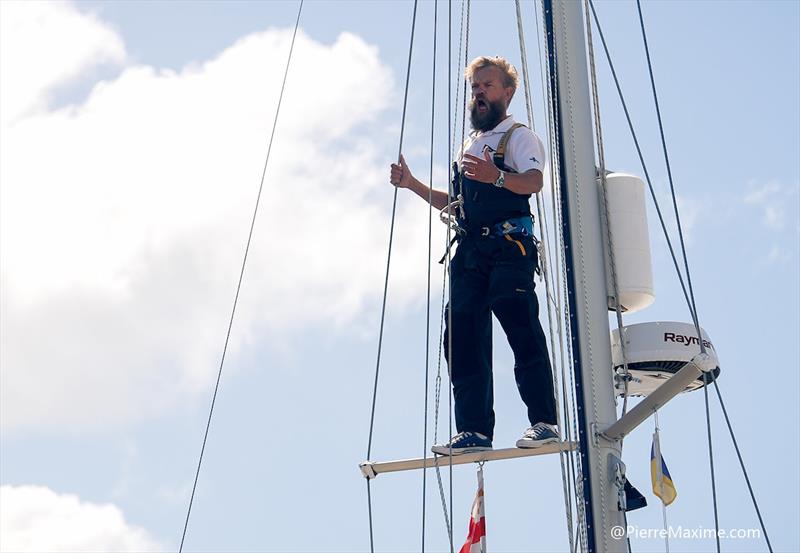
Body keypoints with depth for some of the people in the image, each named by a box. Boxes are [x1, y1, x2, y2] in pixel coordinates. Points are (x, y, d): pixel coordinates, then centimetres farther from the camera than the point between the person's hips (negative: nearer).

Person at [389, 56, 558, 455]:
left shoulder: (518, 136, 6)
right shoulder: (467, 145, 29)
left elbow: (534, 182, -15)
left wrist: (496, 176, -34)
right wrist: (412, 184, 21)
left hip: (509, 247, -7)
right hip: (470, 252, 7)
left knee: (523, 332, -17)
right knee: (462, 339, -2)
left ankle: (543, 422, -15)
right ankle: (475, 432, -1)